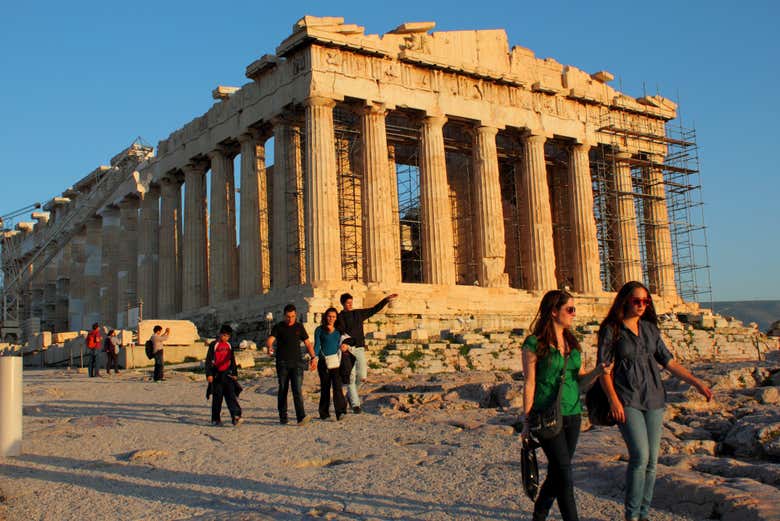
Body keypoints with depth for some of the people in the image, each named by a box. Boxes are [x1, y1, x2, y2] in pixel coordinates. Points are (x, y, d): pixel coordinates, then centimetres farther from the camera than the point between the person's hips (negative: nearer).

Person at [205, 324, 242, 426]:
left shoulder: (229, 346, 11)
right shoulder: (213, 345, -3)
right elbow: (208, 360, -4)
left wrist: (235, 374, 16)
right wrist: (209, 374, -10)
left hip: (227, 374, 3)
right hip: (216, 375, -3)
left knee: (231, 395, -8)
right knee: (217, 397, 3)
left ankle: (236, 416, -18)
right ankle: (215, 419, 12)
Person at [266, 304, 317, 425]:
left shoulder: (299, 327, 11)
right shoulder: (278, 327, 3)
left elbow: (308, 343, 15)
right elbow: (270, 340, -12)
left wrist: (313, 357, 4)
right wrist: (269, 347, -35)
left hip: (297, 362, 1)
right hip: (282, 363, -1)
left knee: (298, 390, -10)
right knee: (282, 390, 5)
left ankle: (301, 417, -19)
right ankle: (283, 417, 15)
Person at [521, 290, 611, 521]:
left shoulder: (573, 344, 11)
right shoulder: (534, 343, -9)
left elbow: (581, 381, 12)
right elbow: (529, 384, -8)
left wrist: (598, 371, -8)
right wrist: (527, 421, -8)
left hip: (572, 415, 6)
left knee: (556, 473, 14)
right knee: (565, 476, -8)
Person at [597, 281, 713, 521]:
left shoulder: (650, 328, 11)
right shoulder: (611, 329, -4)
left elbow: (667, 361, 14)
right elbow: (603, 367, -6)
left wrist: (696, 382, 8)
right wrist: (613, 400, -15)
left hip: (654, 398, 6)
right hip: (627, 400, -5)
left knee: (651, 460, 6)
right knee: (640, 456, -15)